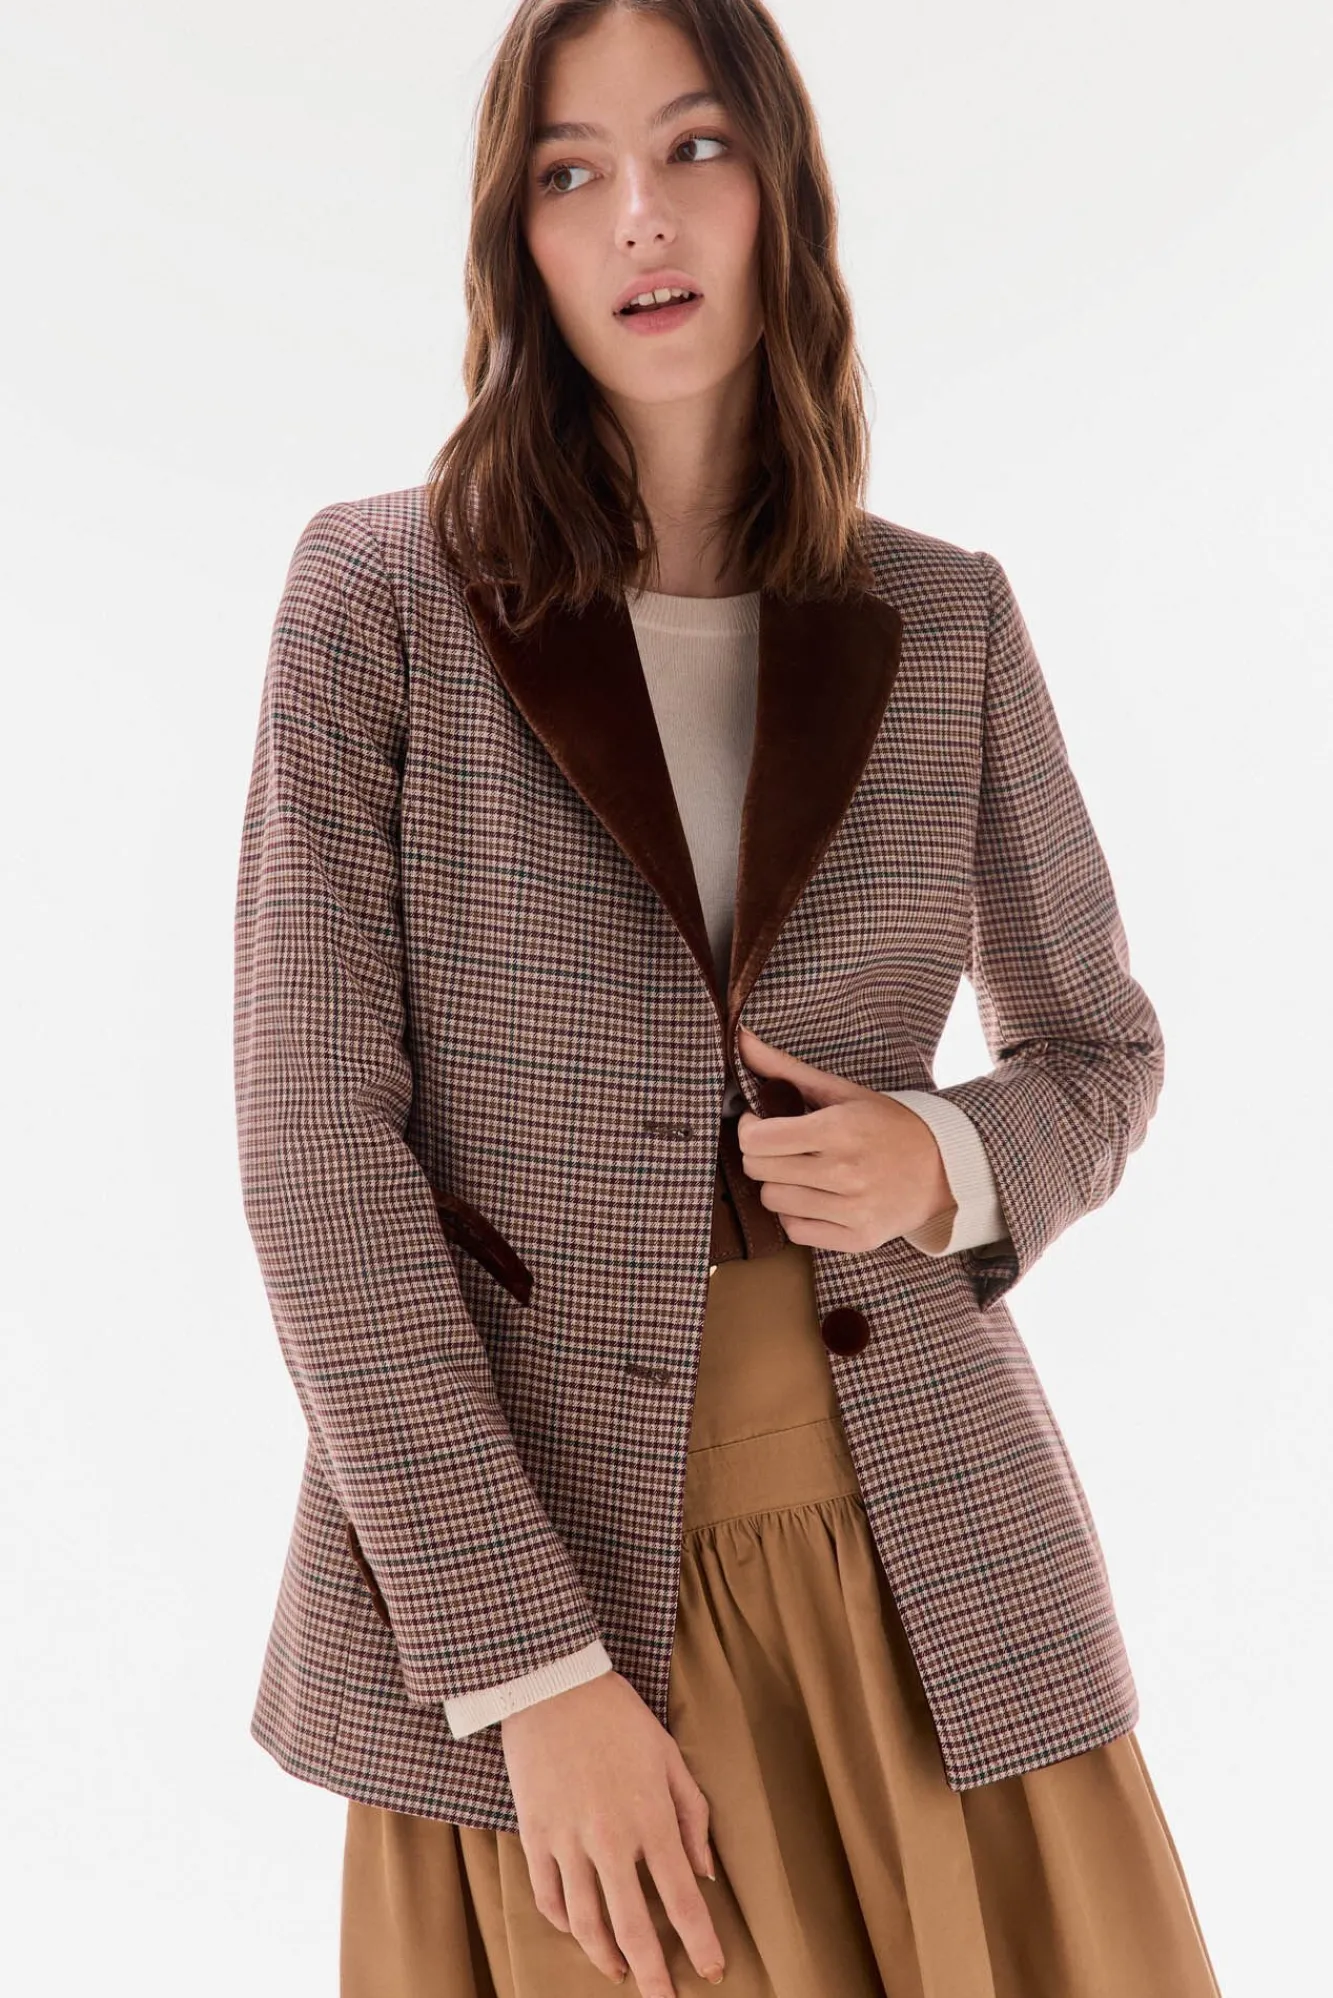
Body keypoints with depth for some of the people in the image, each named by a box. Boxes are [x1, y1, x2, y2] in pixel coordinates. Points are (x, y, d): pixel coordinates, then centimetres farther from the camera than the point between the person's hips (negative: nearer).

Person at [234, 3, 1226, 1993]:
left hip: (932, 1579, 3)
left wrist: (951, 1165, -9)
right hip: (527, 1565, -2)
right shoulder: (383, 590, -4)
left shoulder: (944, 624, 3)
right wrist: (529, 1663, -13)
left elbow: (1100, 1047, 15)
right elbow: (316, 1146, -9)